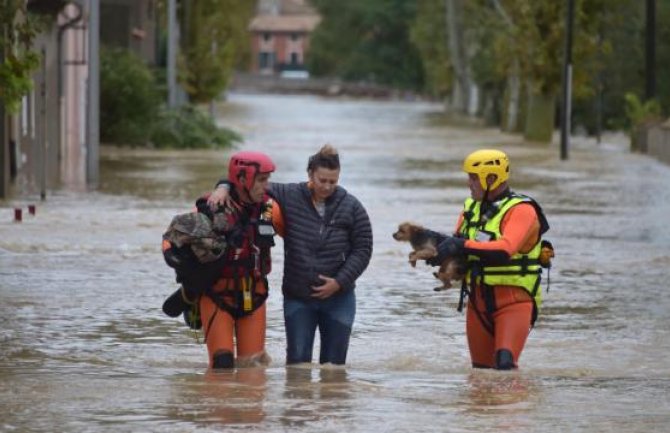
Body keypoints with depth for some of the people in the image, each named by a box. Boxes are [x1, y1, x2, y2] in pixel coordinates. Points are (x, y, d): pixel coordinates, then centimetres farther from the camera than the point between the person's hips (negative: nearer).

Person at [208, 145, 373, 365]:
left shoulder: (351, 207, -3)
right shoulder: (289, 196, -4)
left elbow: (362, 249, 0)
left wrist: (340, 282, -9)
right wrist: (224, 188, -19)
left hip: (338, 298, 0)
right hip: (297, 298, 0)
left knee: (334, 363, 5)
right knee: (298, 361, -2)